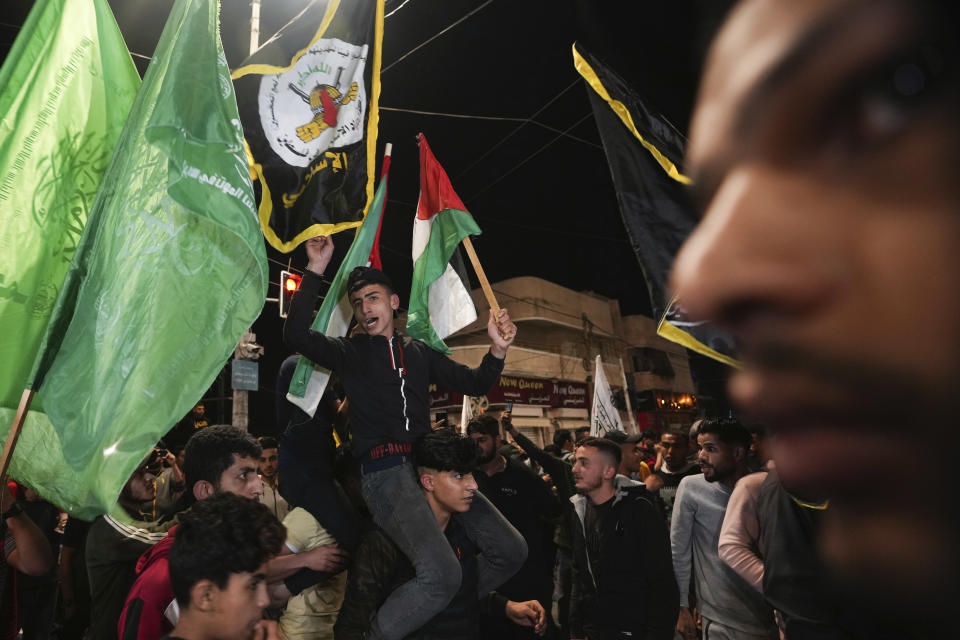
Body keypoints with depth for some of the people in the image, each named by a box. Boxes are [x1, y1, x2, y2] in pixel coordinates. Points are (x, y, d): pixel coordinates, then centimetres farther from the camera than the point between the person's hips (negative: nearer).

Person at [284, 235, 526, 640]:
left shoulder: (419, 353, 19)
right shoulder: (349, 353, 8)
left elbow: (473, 384, 17)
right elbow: (296, 335, -10)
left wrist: (498, 350, -1)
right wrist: (315, 270, -13)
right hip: (385, 471, -5)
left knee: (511, 552, 4)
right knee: (442, 574, -26)